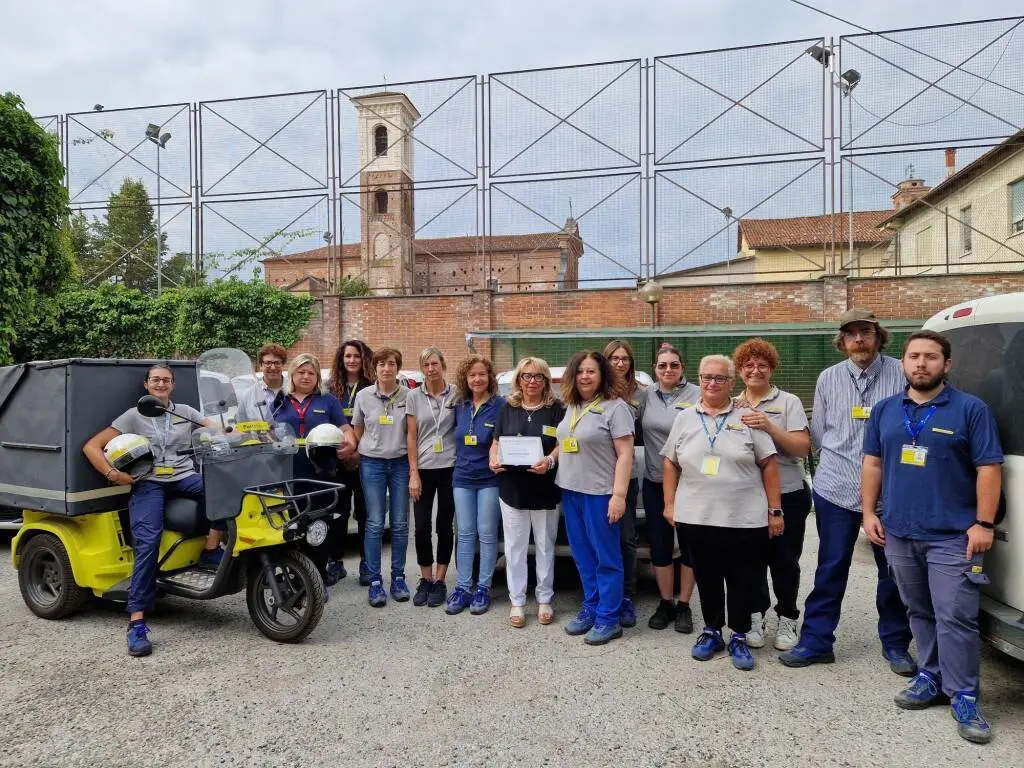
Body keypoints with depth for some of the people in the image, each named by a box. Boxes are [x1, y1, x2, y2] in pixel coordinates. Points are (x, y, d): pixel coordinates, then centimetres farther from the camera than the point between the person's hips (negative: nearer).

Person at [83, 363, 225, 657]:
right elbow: (91, 446, 6)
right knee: (147, 544, -24)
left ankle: (210, 551, -16)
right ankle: (137, 623, -23)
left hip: (185, 477, 3)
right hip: (148, 483, -2)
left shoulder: (185, 411, 16)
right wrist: (112, 473, -11)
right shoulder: (134, 416, 10)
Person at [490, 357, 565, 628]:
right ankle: (517, 602, 20)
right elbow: (496, 442, 12)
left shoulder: (556, 409, -1)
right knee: (515, 546, 8)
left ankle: (545, 600, 24)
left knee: (545, 546, 10)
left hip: (545, 490, -2)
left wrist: (550, 460, -23)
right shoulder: (508, 408, 8)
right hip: (512, 489, 2)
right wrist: (494, 459, -8)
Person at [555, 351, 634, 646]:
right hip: (570, 492, 7)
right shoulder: (571, 407, 12)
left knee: (606, 559, 3)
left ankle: (608, 619, 13)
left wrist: (619, 495, -20)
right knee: (583, 557, 16)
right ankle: (590, 609, 29)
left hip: (599, 494, -7)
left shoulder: (615, 407, -10)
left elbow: (625, 454, -15)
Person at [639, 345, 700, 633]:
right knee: (659, 545, 11)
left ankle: (684, 605, 24)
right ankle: (665, 603, 27)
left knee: (689, 545, 9)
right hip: (655, 483, 4)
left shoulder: (697, 395, -9)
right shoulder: (647, 395, 4)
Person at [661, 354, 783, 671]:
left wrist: (775, 510, -4)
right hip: (697, 517, 2)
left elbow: (768, 465, -1)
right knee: (707, 579, 13)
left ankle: (738, 638, 24)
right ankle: (711, 631, 30)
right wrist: (669, 503, 6)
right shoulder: (685, 418, 6)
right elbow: (670, 464, 10)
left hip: (745, 519, -2)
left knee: (743, 582, 7)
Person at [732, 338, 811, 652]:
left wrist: (769, 427, -24)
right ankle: (756, 615, 28)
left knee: (784, 561, 7)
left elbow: (803, 448, -10)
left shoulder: (788, 402, -2)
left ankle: (787, 618, 26)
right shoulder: (732, 406, 8)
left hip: (788, 496, -2)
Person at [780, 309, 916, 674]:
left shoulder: (902, 374, -4)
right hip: (836, 489, 2)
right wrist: (839, 462, 9)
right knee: (831, 569, 8)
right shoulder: (828, 378, 6)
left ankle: (895, 645, 28)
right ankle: (816, 641, 18)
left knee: (893, 569, 12)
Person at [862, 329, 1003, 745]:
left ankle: (964, 697, 9)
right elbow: (873, 464, 11)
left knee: (955, 618, -2)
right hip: (899, 533, 4)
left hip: (953, 536, -4)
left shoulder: (971, 409, -4)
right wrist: (869, 512, 5)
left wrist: (983, 524, -12)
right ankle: (932, 677, 29)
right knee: (920, 613, 15)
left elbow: (988, 469, -6)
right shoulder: (885, 410, 8)